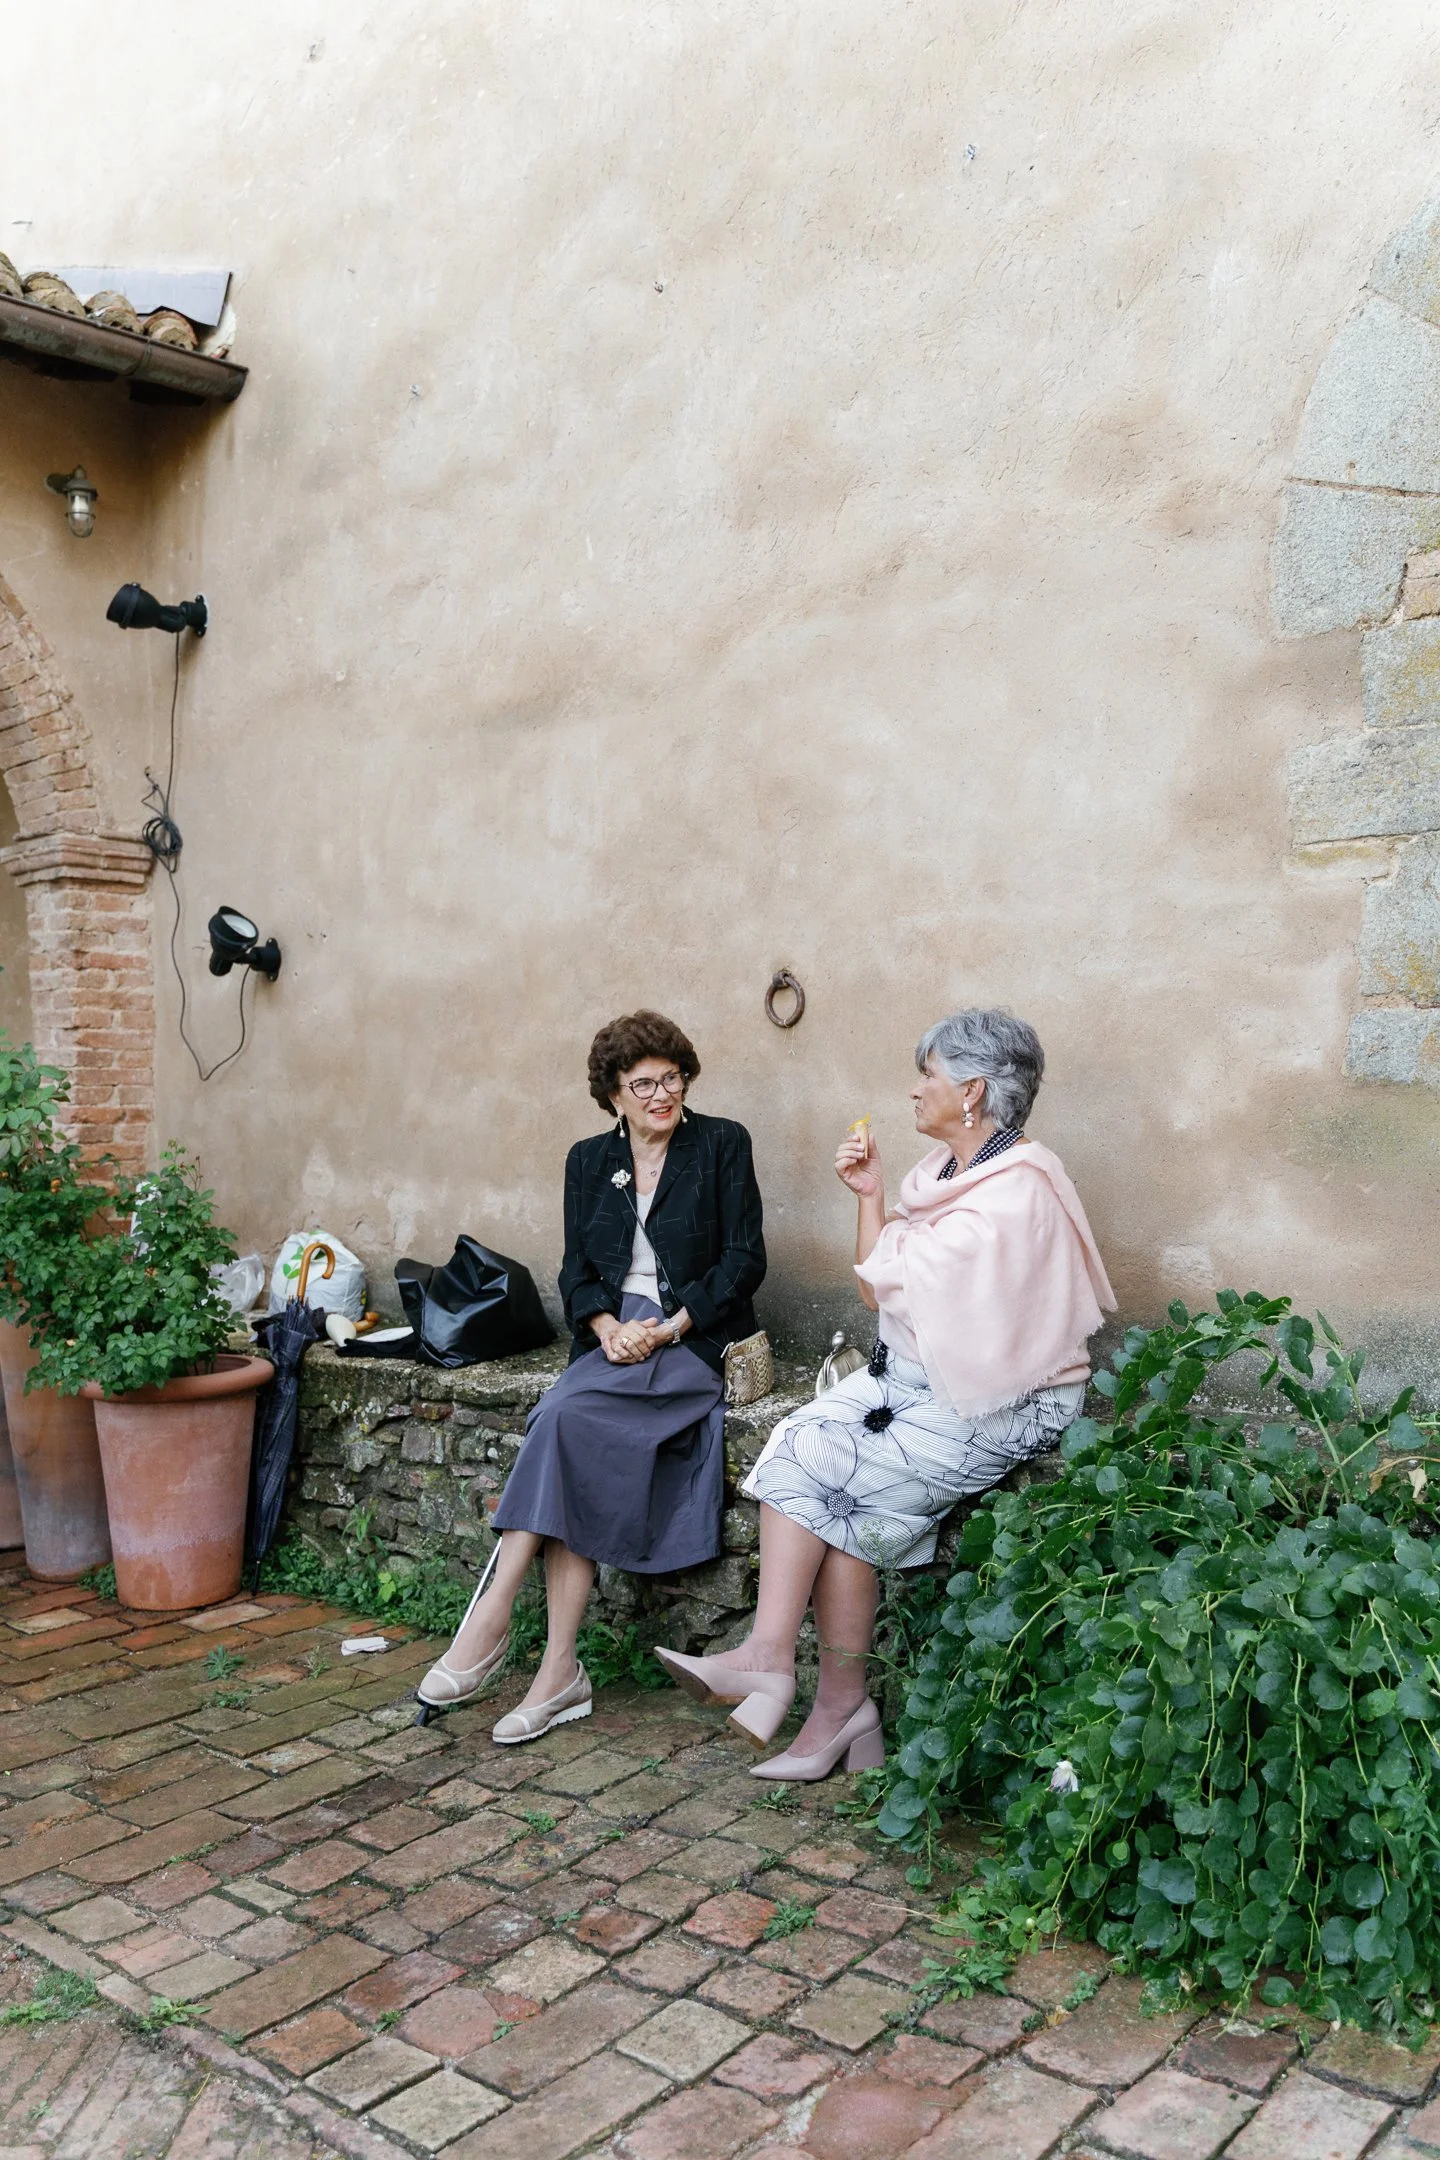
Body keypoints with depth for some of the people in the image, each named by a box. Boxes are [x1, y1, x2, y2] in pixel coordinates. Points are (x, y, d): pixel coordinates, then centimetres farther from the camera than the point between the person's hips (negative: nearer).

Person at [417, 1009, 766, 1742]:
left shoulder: (721, 1145, 3)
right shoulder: (588, 1160, 15)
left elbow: (745, 1258, -2)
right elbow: (576, 1269, 11)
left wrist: (672, 1326, -12)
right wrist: (607, 1326, -10)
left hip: (694, 1341, -4)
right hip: (611, 1342, 4)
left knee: (566, 1413, -29)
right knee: (577, 1464, -25)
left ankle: (491, 1618, -25)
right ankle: (559, 1673, -22)